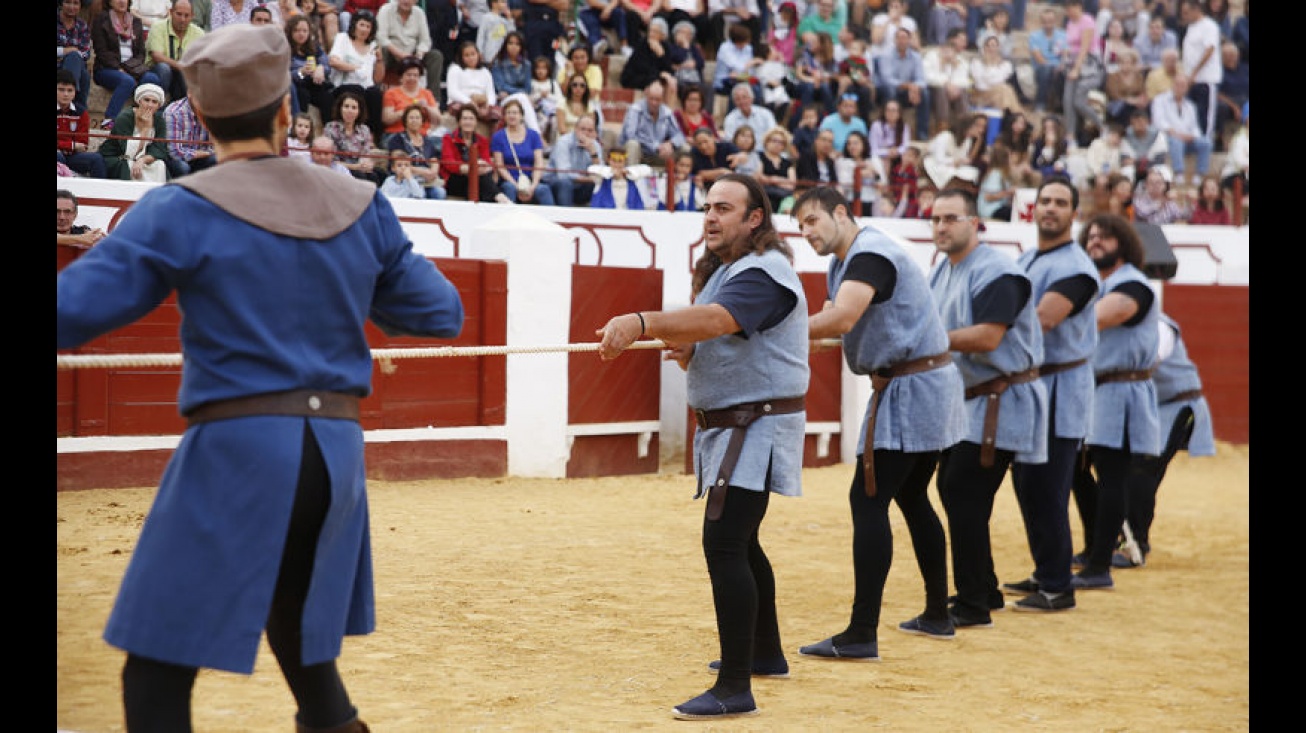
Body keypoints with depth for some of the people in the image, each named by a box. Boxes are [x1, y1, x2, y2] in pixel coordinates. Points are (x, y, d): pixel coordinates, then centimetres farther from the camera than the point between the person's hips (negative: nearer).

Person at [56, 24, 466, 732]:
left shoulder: (180, 211, -7)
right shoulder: (362, 208, 7)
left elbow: (70, 311, -11)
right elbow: (441, 314, 14)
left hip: (237, 451, -5)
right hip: (336, 450, 5)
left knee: (157, 675, 2)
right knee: (302, 645, 26)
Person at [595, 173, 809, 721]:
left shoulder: (762, 272, -18)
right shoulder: (723, 268, 16)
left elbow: (717, 319, -37)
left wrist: (642, 323, -51)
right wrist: (687, 350, -5)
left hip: (759, 424, -11)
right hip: (732, 425, 11)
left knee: (724, 544, -19)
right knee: (739, 542, 22)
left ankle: (735, 689, -20)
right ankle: (765, 654, 40)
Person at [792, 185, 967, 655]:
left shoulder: (870, 253, -17)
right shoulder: (842, 264, 16)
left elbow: (841, 319, -31)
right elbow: (830, 321, 7)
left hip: (912, 391, -11)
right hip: (929, 388, 11)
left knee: (868, 501, -13)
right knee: (912, 498, 19)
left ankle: (861, 635, -15)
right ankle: (937, 615, 30)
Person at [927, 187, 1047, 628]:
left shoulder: (996, 273, -17)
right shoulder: (941, 271, 13)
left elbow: (987, 337, -27)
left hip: (1001, 404, -10)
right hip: (964, 401, 10)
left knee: (965, 497, -13)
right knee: (952, 492, 15)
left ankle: (974, 607, -6)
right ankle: (984, 593, 28)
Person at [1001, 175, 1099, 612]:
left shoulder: (1075, 268, -14)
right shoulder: (1024, 261, 15)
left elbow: (1038, 322, -25)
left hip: (1059, 391, -9)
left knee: (1045, 491, -8)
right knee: (1027, 487, 14)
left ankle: (1057, 589, -1)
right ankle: (1044, 576, 25)